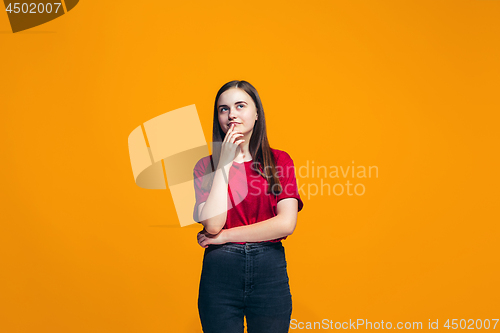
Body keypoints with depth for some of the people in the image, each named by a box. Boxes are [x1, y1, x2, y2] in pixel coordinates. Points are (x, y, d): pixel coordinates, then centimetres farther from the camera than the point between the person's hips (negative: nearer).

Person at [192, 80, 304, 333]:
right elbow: (213, 224, -11)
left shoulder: (279, 160, 3)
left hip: (270, 268, 0)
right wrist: (225, 162, -9)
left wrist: (225, 236, -7)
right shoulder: (205, 166, 4)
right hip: (219, 271, 0)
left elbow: (286, 223, -9)